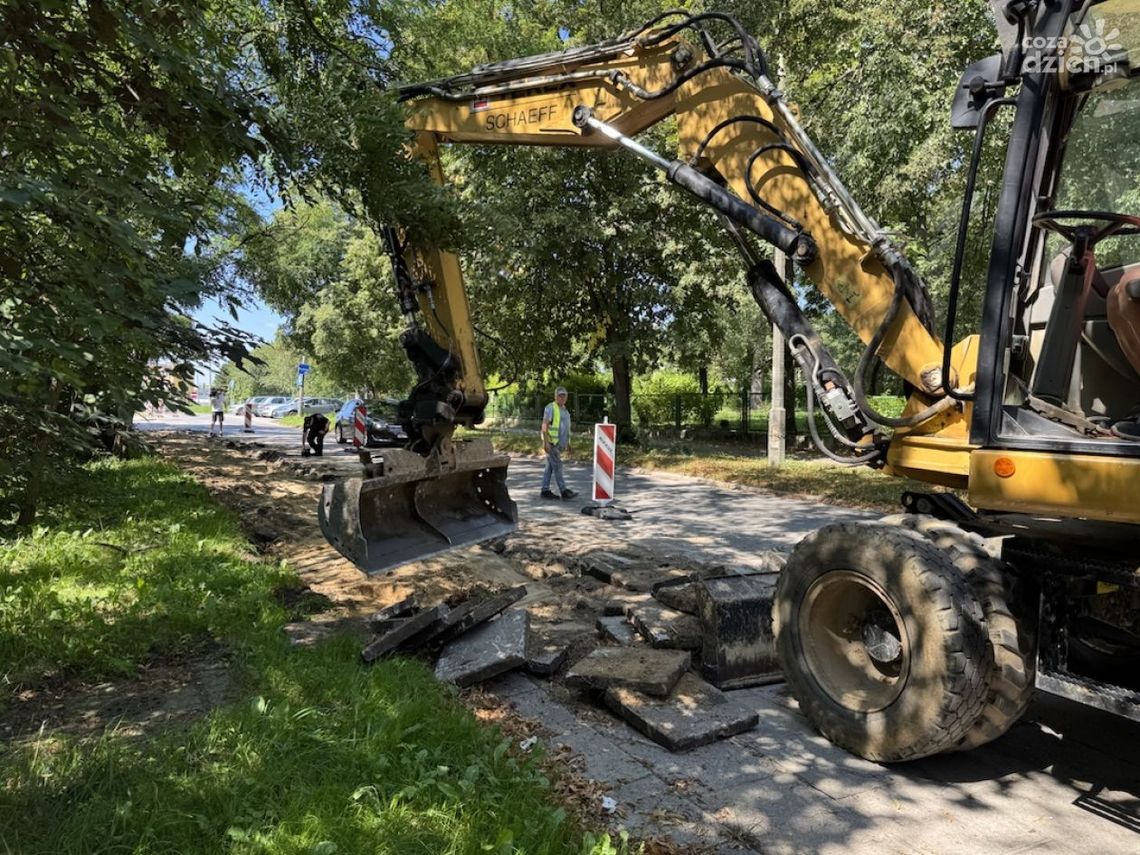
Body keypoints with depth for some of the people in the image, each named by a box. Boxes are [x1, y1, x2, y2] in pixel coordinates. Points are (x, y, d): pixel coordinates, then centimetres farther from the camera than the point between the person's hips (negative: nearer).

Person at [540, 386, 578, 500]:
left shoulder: (564, 409, 16)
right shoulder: (550, 408, -11)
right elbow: (544, 425, -16)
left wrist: (567, 443, 18)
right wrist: (546, 442, -23)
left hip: (559, 443, 9)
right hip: (551, 442, -8)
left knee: (550, 467, 9)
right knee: (557, 466, -9)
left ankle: (545, 491, 12)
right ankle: (564, 491, -10)